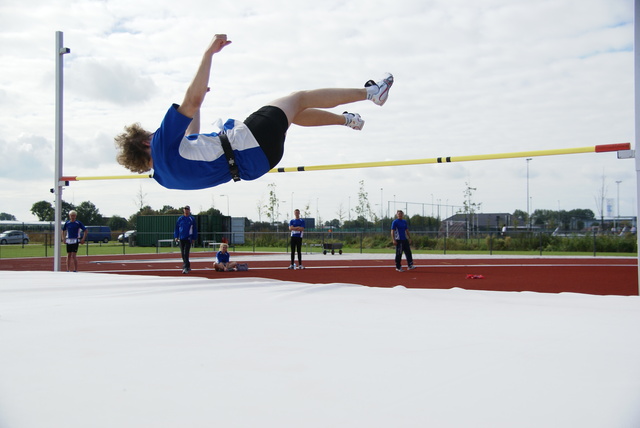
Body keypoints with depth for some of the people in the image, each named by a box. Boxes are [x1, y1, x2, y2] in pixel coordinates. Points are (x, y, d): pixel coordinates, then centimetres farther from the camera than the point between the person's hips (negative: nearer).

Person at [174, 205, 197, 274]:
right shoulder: (180, 218, 8)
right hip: (181, 238, 4)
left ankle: (185, 268, -15)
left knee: (186, 253, -13)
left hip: (188, 238, -4)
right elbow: (176, 228, 12)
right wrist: (176, 237, 4)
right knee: (182, 253, 9)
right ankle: (188, 266, 24)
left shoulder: (192, 219, 2)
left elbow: (195, 229, 6)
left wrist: (194, 238, 2)